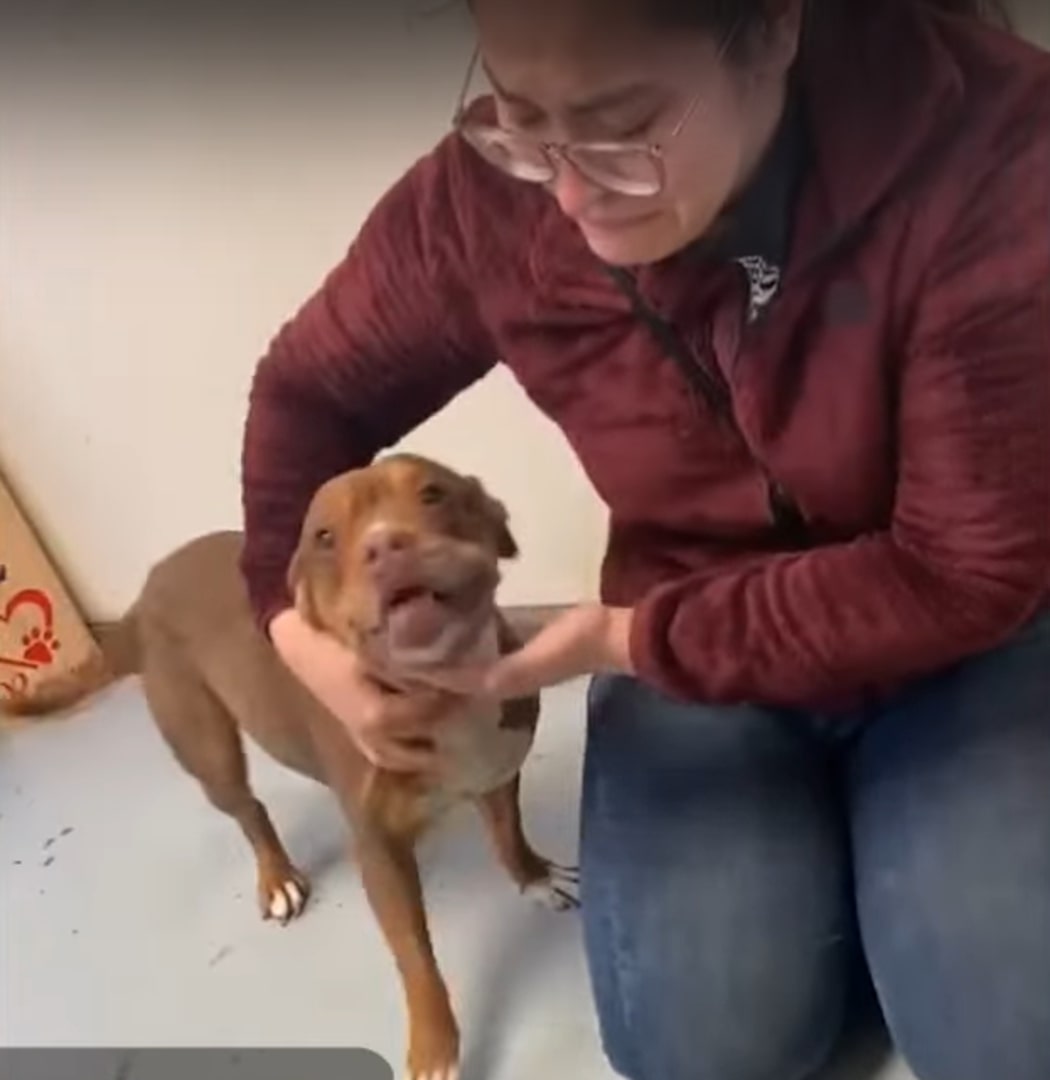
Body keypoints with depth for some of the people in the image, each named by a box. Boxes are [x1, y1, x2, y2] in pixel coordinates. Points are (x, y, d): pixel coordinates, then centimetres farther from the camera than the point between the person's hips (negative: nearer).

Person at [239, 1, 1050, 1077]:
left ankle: (868, 832, 14)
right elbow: (311, 389, 2)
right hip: (686, 646, 2)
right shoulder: (488, 196, -16)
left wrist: (629, 640, -25)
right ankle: (824, 844, 17)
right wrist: (294, 615, -11)